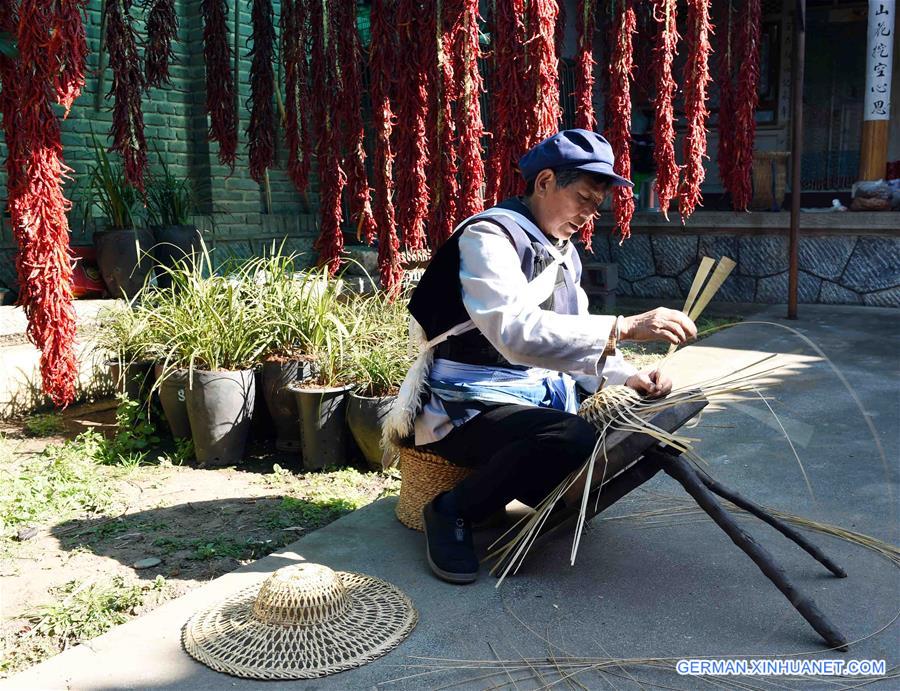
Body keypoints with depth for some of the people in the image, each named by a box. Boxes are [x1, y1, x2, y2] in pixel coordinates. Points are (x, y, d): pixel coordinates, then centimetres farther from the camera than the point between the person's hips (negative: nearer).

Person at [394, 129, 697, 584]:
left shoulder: (563, 251, 13)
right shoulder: (489, 236, -16)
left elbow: (574, 341, 15)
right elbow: (516, 332, -34)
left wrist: (627, 377, -4)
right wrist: (625, 327, -39)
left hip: (541, 394, 9)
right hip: (470, 406, -9)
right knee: (571, 438, -35)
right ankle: (452, 513, -13)